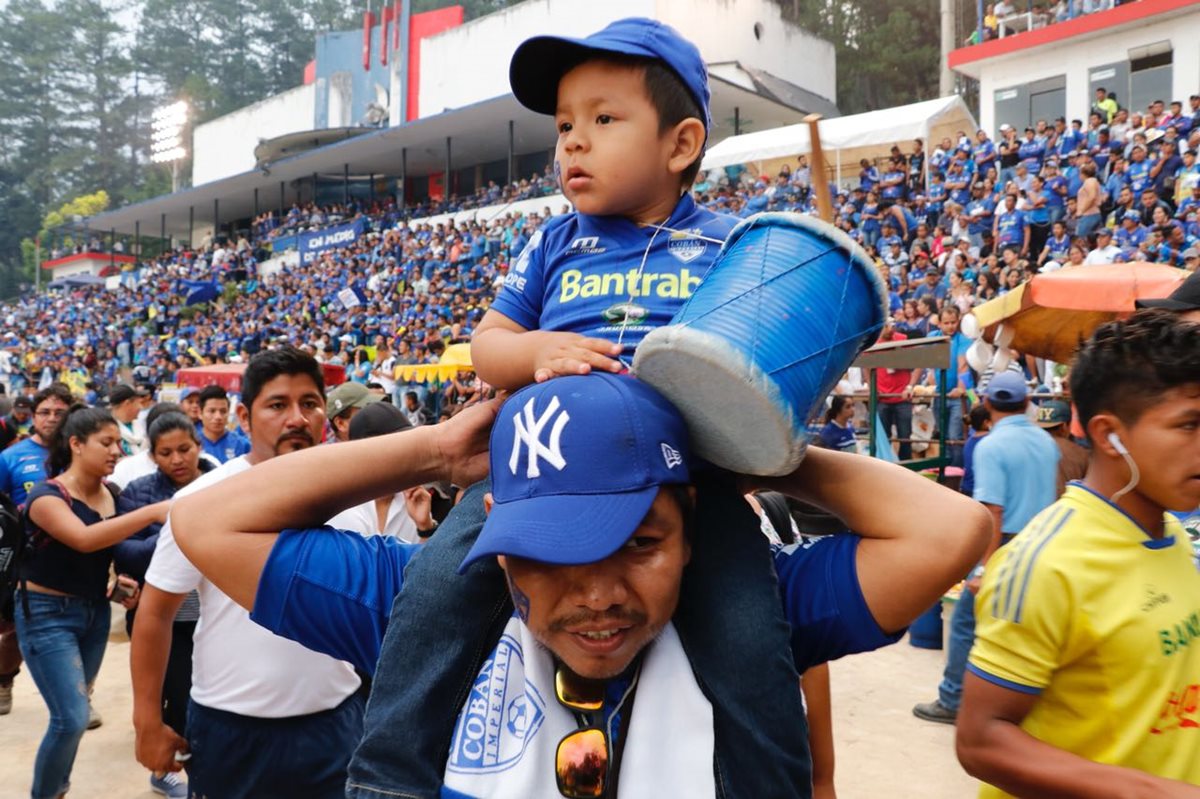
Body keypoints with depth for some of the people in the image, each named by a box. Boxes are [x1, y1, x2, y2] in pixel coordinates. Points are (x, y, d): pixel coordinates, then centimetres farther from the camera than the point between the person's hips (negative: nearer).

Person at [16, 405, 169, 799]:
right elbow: (84, 540, -37)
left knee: (71, 714, 15)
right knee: (73, 718, -10)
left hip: (95, 612, 6)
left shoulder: (110, 496, 2)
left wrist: (117, 582, -1)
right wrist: (151, 512, -45)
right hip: (48, 614, -6)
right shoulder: (47, 496, -18)